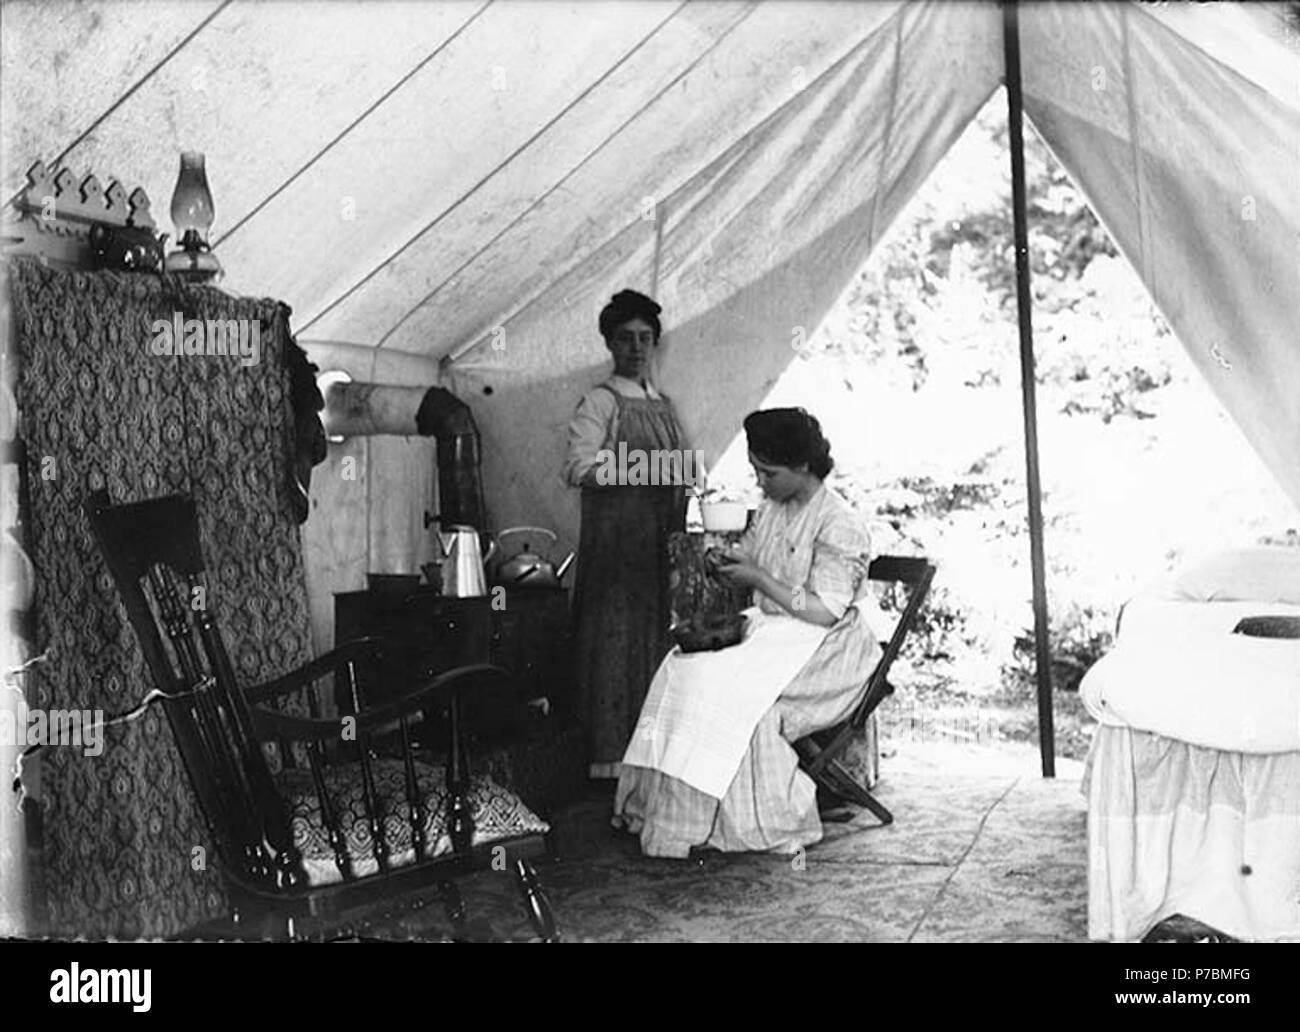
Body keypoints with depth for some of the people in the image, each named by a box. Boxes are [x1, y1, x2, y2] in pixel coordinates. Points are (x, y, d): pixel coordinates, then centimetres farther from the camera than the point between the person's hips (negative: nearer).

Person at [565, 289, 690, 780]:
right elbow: (579, 468, -16)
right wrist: (642, 467, -21)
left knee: (658, 635, 8)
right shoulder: (600, 402, -4)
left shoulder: (664, 404, 18)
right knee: (615, 639, -4)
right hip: (615, 540, -7)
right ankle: (609, 757, 3)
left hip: (661, 542, 7)